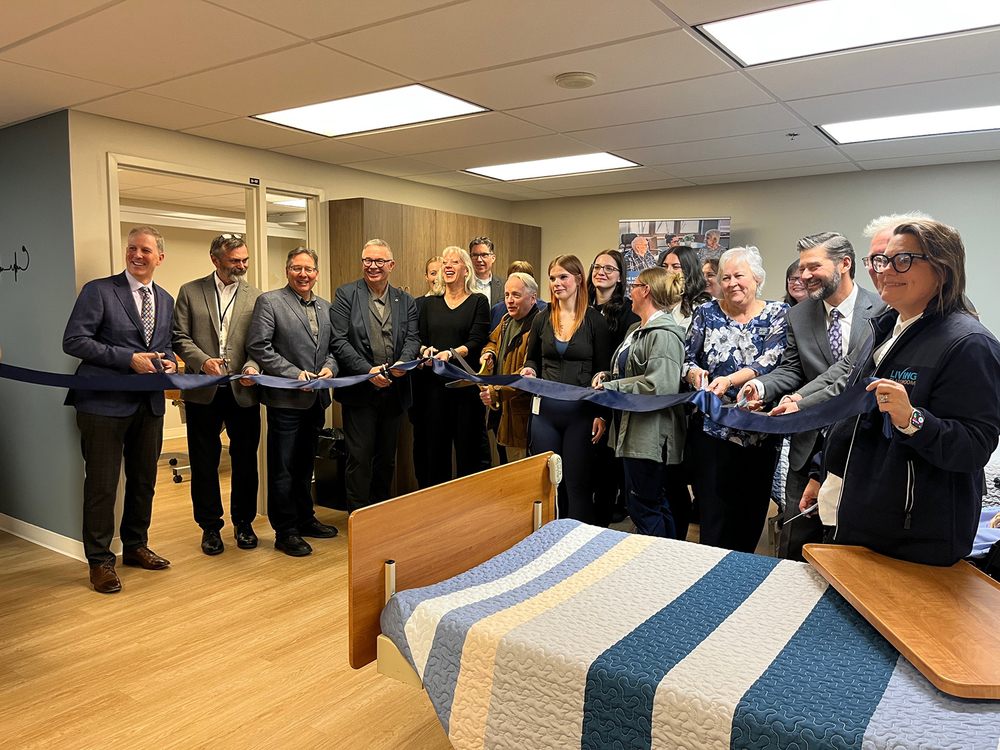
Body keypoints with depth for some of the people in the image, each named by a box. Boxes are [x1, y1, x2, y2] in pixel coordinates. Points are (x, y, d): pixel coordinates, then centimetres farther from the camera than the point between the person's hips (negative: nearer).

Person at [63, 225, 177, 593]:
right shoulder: (98, 290, -4)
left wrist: (167, 360, -1)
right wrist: (129, 359, -18)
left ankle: (136, 546, 32)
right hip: (105, 402, -5)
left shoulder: (166, 300, 13)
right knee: (102, 484, 0)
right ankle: (100, 560, 14)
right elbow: (74, 341, -11)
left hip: (149, 404, 6)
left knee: (144, 480, 15)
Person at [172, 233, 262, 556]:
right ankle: (210, 526, 22)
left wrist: (252, 366, -16)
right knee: (204, 462, 8)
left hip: (243, 392, 1)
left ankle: (243, 523, 24)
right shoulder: (190, 292, 4)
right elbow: (180, 337, 0)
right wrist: (202, 361, -15)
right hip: (203, 392, 0)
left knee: (245, 461, 8)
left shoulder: (256, 297, 6)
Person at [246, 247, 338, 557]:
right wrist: (294, 373, -17)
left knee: (305, 465, 18)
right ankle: (285, 532, 11)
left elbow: (333, 346, 16)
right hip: (285, 398, -6)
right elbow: (258, 346, -12)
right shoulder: (269, 302, -5)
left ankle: (305, 520, 31)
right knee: (283, 469, 1)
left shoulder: (325, 307, 13)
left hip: (316, 399, 6)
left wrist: (329, 367, -5)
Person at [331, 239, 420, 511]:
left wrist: (404, 362, -19)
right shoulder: (346, 294, 0)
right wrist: (368, 370, -19)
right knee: (360, 459, 0)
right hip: (359, 392, -4)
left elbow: (412, 339, 3)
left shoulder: (406, 301, 11)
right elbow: (339, 341, -8)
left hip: (394, 392, 4)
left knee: (386, 459, 14)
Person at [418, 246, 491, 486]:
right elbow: (420, 340, 14)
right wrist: (425, 350, -9)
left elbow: (477, 342, -7)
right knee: (435, 446, 4)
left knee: (469, 447, -1)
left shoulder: (478, 302, 4)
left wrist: (451, 353, -23)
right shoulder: (430, 304, 16)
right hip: (435, 383, 3)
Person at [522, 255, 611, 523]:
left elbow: (603, 371, -2)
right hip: (545, 410, 4)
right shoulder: (542, 319, 8)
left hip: (581, 411, -3)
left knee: (577, 483, 1)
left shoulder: (595, 320, -2)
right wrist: (529, 371, -4)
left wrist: (601, 415, -9)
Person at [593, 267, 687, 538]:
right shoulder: (637, 330, 17)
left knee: (641, 505, -3)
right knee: (655, 502, 17)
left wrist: (611, 388, -18)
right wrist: (605, 376, 4)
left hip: (649, 433, -10)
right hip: (631, 431, 10)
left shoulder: (664, 335, -16)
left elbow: (659, 386, -27)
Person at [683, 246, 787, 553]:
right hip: (712, 427, 0)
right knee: (713, 509, 1)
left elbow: (769, 363, -13)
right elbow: (687, 358, 5)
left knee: (753, 508, 9)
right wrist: (694, 372, -18)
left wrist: (729, 380, -27)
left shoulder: (778, 315, 1)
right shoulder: (706, 314, 5)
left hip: (759, 430, 0)